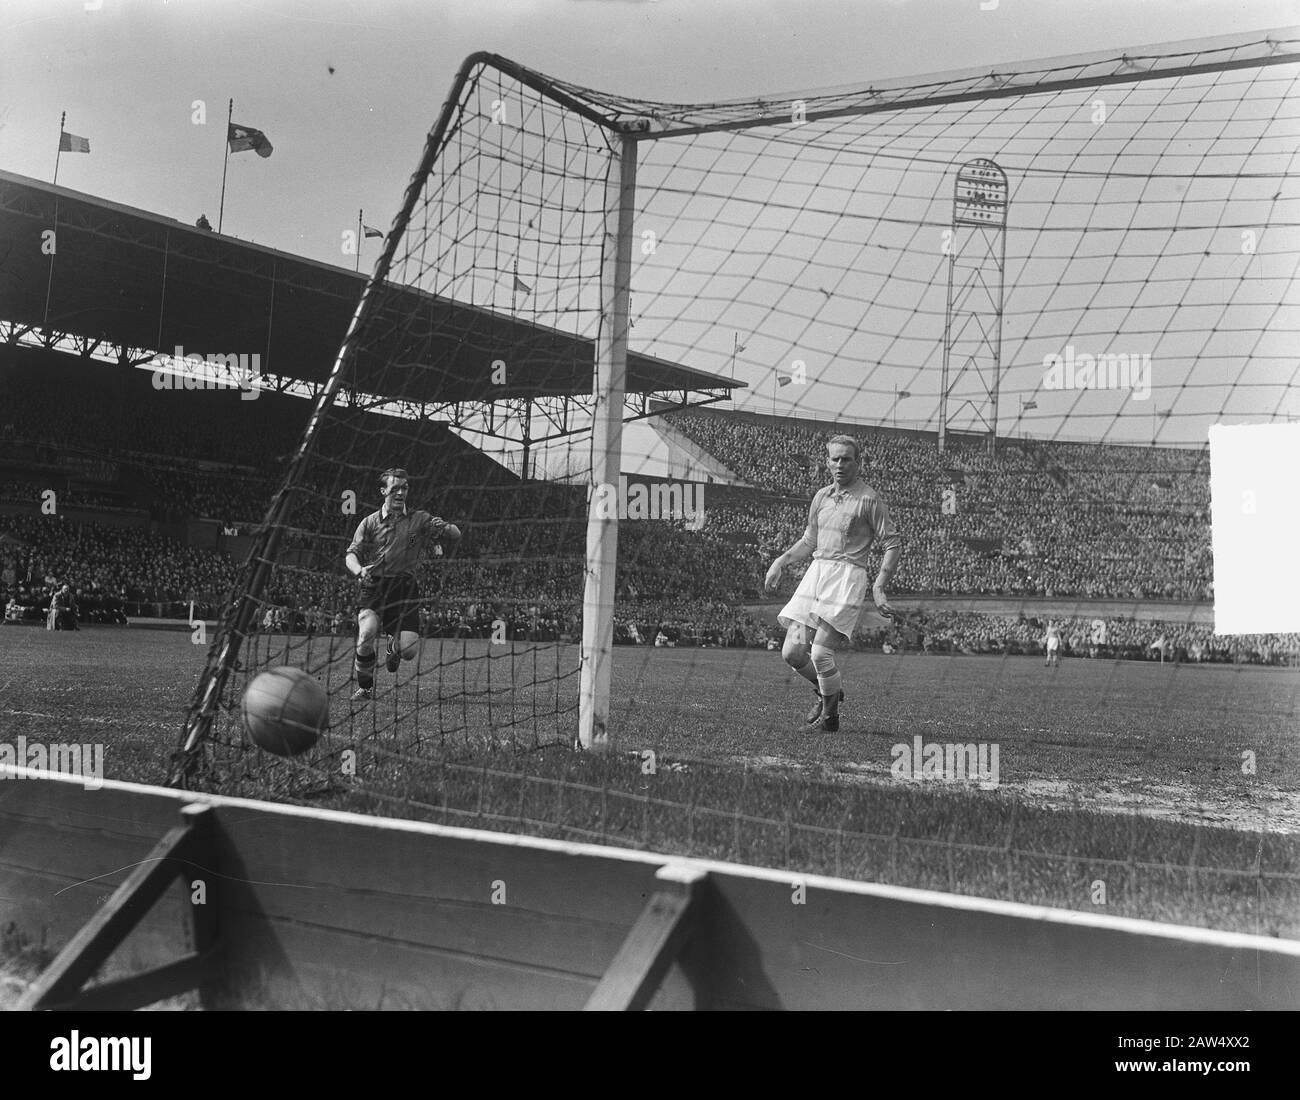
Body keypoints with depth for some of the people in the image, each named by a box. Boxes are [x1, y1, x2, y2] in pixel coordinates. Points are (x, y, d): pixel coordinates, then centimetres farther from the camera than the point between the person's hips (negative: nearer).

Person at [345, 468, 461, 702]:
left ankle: (393, 647, 31)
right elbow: (352, 554, 4)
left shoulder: (419, 520, 11)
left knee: (409, 649, -11)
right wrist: (359, 570, -20)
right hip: (373, 587, -1)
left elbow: (456, 536, 6)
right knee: (367, 633, -27)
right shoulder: (370, 522, 10)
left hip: (404, 587, 1)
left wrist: (443, 527, -18)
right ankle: (364, 688, -2)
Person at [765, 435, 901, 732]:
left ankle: (830, 715, 11)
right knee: (792, 652, -1)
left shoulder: (869, 499, -5)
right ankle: (827, 690, 29)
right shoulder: (821, 496, 15)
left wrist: (878, 588, -12)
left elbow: (893, 544, -4)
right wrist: (781, 562, 14)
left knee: (820, 654, -14)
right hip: (815, 573, 6)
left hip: (847, 579, -6)